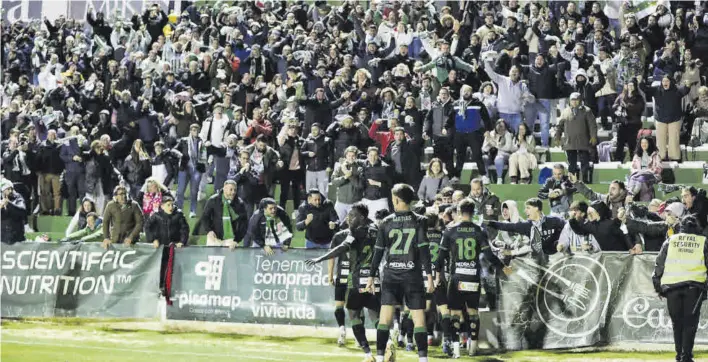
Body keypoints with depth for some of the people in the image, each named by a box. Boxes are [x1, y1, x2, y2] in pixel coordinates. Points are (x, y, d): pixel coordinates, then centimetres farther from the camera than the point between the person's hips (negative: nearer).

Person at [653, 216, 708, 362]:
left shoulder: (670, 241, 13)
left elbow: (659, 264, 11)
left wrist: (658, 286, 15)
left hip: (671, 285, 2)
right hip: (694, 285, -2)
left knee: (677, 322, 12)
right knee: (690, 322, 0)